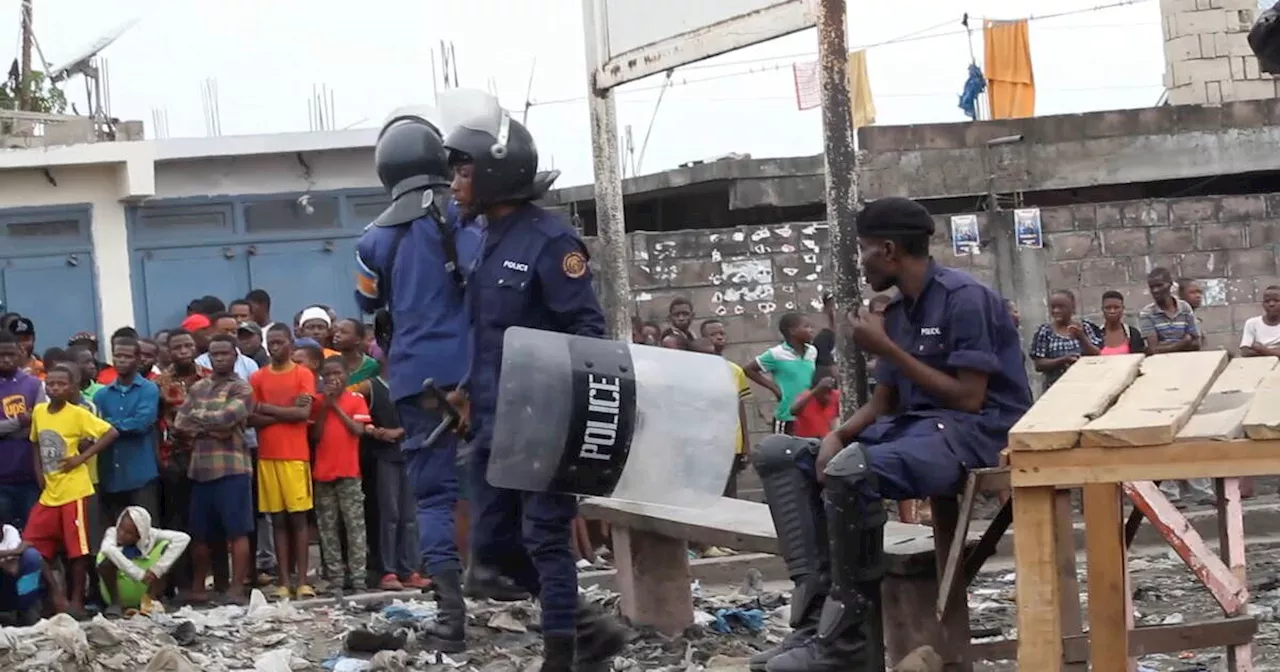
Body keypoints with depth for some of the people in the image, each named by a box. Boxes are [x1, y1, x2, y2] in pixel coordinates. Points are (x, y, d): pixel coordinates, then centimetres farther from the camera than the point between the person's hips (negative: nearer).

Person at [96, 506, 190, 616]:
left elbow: (183, 538, -25)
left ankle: (151, 600, -14)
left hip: (142, 591, 2)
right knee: (107, 560, -32)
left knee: (165, 545, -17)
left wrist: (157, 569, -31)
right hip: (118, 589, -2)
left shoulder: (149, 535, -15)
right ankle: (115, 602, -14)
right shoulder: (113, 533, -18)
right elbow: (107, 549, -42)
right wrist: (139, 574, -46)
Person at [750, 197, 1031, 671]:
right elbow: (885, 402, 16)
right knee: (778, 454, 0)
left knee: (850, 470, -36)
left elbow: (969, 399, -18)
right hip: (913, 427, 10)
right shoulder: (896, 313, 14)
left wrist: (887, 349, -14)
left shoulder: (964, 298, -12)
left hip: (974, 432, -10)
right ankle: (816, 609, -15)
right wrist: (837, 435, -5)